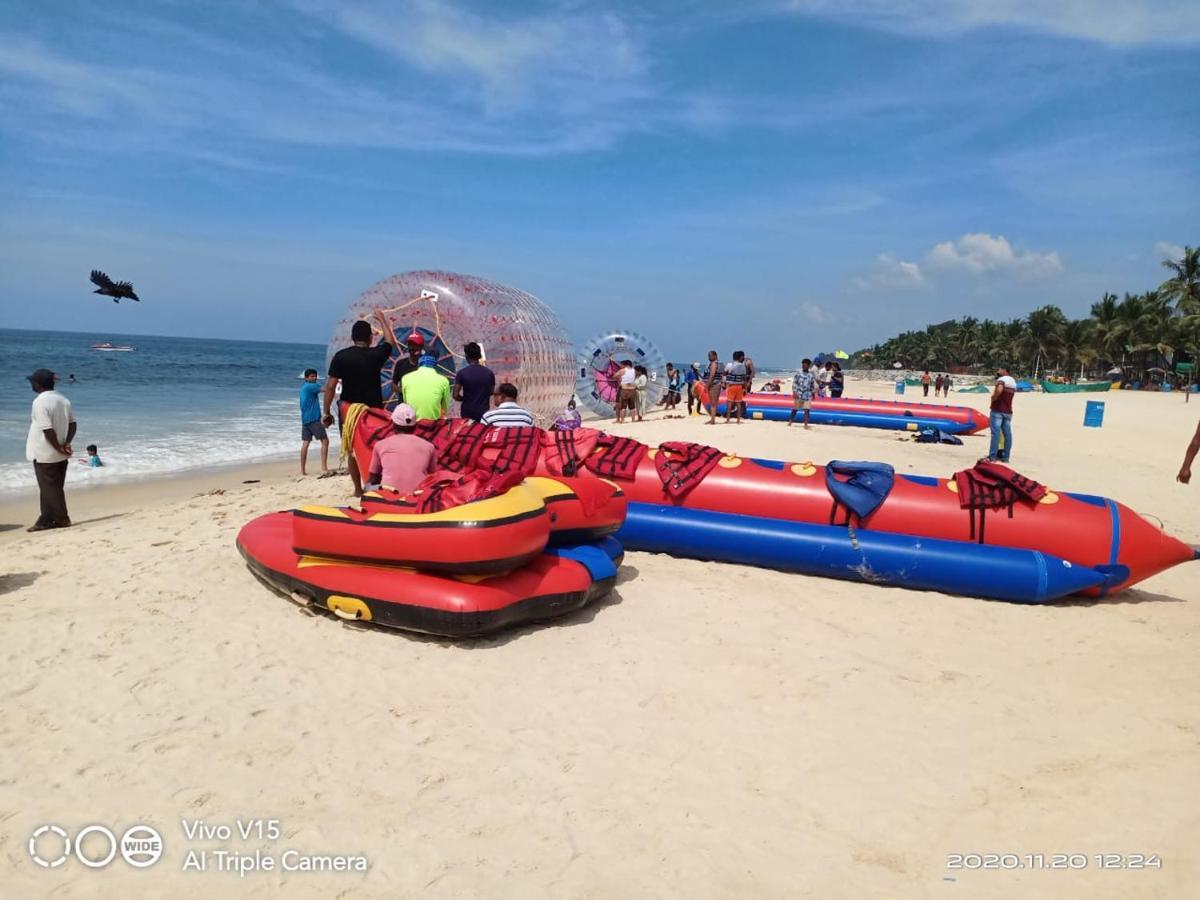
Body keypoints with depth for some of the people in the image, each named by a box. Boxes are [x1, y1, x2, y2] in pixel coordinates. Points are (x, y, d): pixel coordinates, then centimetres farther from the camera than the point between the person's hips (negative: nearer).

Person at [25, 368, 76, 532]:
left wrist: (59, 448, -13)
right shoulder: (63, 400, 6)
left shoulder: (40, 402, -18)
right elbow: (72, 424, 7)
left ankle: (62, 519, 9)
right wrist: (67, 443, 1)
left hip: (44, 455, -8)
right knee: (52, 488, 13)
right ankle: (46, 520, 20)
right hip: (60, 456, 8)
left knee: (49, 488, 3)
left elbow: (48, 430, -22)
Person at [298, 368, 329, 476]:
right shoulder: (310, 386, -8)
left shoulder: (304, 387, 19)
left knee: (305, 443, 6)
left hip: (305, 418, 9)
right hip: (314, 418, -9)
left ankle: (302, 470, 4)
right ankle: (324, 468, -12)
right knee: (325, 441, -7)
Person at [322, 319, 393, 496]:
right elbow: (390, 342, 18)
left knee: (353, 451, 11)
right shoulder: (377, 354, -5)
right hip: (374, 409, 0)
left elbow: (331, 386, -10)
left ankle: (358, 489, 15)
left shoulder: (341, 356, -6)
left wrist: (327, 412, -2)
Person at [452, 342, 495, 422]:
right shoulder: (489, 373, -2)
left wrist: (465, 399, 9)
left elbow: (456, 395, -10)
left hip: (467, 412, -1)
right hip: (483, 412, 2)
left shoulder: (462, 373, -10)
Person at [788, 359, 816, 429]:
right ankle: (790, 422, 19)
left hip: (807, 395, 2)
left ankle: (806, 424, -2)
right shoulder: (798, 373, -3)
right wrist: (794, 392, -13)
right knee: (795, 409, 7)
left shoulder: (811, 375, 6)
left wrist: (813, 394, 15)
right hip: (798, 394, -2)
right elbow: (794, 383, -5)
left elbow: (813, 385, 14)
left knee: (807, 410, -5)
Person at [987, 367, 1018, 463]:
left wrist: (993, 398, -13)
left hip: (998, 410, -8)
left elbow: (999, 391, -28)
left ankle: (992, 456, -12)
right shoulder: (1013, 382, 18)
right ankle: (1006, 456, 8)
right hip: (1008, 411, 8)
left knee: (995, 433, -10)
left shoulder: (1001, 380, -9)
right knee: (1007, 434, 6)